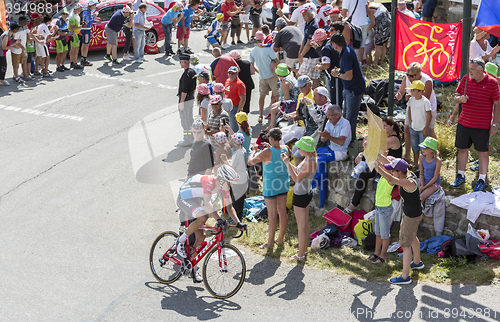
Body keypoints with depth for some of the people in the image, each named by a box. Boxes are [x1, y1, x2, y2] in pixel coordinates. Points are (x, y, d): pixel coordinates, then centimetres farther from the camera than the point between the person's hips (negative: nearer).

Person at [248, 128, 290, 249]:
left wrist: (254, 151, -1)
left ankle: (270, 242, 12)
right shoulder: (284, 149, -2)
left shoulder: (267, 152, -22)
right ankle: (281, 238, 27)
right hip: (283, 184, 7)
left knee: (272, 214, 1)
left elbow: (250, 162, -17)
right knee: (282, 212, 14)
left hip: (271, 186, -7)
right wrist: (270, 147, 25)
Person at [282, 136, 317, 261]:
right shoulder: (308, 159, 5)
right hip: (305, 194, 10)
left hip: (301, 196, -10)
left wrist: (287, 164, -25)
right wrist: (287, 161, 12)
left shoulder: (310, 162, -25)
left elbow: (297, 178, -26)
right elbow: (297, 170, 18)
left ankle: (300, 255, 10)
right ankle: (304, 249, 33)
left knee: (301, 226, 1)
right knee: (305, 224, 20)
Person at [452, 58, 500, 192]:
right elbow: (456, 97, 9)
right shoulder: (465, 79, 1)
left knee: (483, 152, 5)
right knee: (462, 149, 13)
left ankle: (482, 179, 17)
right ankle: (460, 176, 29)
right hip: (464, 123, 4)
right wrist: (460, 99, -16)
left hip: (482, 126, -4)